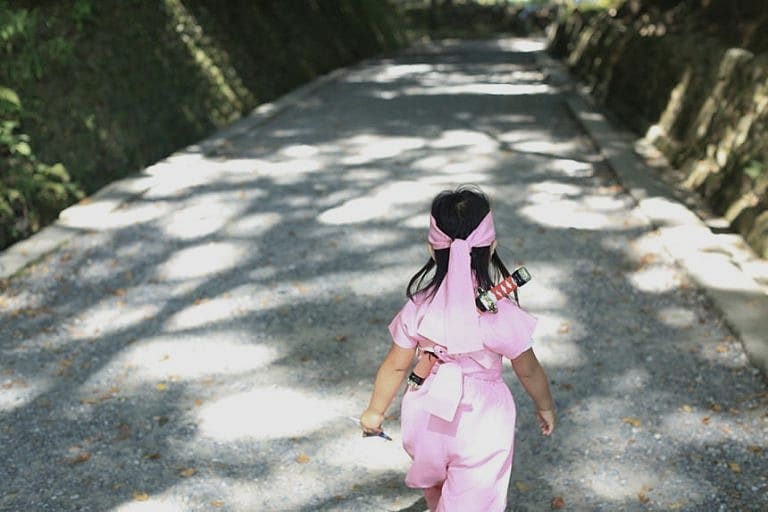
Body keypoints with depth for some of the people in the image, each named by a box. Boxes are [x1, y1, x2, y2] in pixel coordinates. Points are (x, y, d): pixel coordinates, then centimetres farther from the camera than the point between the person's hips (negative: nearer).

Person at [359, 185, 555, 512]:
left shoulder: (419, 308, -17)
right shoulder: (503, 313, -23)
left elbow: (396, 366, -7)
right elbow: (528, 371, -9)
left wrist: (375, 411, 9)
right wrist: (545, 407, 10)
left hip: (429, 418, 3)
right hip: (481, 425, -3)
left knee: (433, 483, 32)